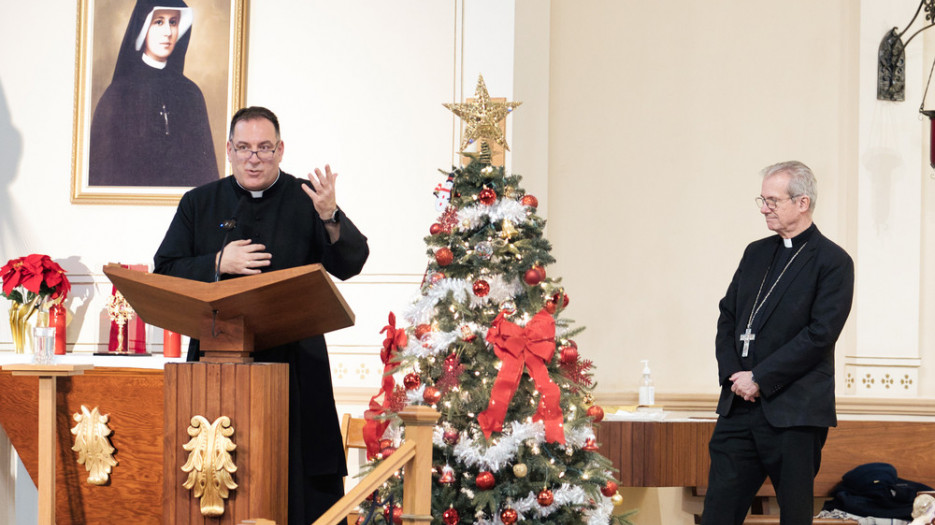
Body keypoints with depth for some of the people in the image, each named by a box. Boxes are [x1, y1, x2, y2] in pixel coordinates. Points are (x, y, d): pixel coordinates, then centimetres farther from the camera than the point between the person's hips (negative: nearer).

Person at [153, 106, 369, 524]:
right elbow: (164, 274, 8)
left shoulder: (305, 201, 6)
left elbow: (350, 264, -6)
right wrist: (218, 264, -8)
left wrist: (330, 218, -25)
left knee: (300, 482, -5)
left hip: (293, 368, -1)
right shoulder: (199, 204, 13)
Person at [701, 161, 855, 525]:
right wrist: (732, 373, -2)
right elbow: (728, 314, 15)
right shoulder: (756, 253, 16)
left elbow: (820, 334, -13)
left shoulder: (833, 262, -5)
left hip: (794, 412, -6)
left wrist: (760, 379, -14)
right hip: (739, 405, 6)